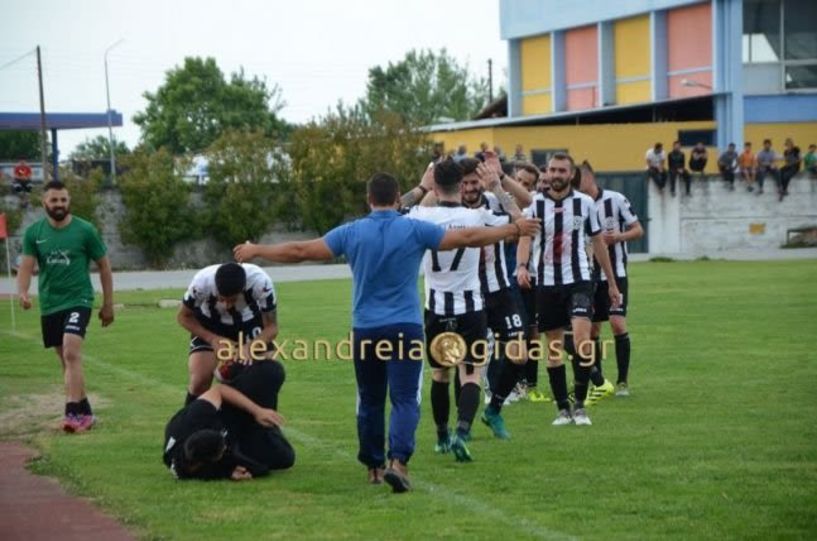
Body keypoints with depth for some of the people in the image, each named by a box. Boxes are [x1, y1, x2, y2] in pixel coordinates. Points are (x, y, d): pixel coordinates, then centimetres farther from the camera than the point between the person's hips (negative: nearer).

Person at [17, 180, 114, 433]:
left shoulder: (85, 230, -4)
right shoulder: (34, 232, 3)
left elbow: (104, 266, 4)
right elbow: (26, 265, -3)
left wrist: (108, 304, 4)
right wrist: (22, 292, -23)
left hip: (78, 300, -4)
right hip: (49, 305, 4)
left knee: (72, 353, -21)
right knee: (66, 360, 11)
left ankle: (74, 412, -25)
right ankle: (84, 411, 22)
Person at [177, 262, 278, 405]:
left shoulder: (260, 282, -36)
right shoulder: (201, 282, -35)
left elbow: (271, 326, -23)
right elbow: (184, 316, -15)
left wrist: (249, 347, -42)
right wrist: (212, 339, -30)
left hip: (249, 322, 1)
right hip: (209, 325, -1)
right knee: (200, 380, -18)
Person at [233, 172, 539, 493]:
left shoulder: (351, 233, 1)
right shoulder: (415, 230, -3)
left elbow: (300, 251, 4)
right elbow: (468, 238, 1)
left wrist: (256, 251, 18)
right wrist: (514, 230, 12)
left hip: (365, 331, 2)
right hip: (406, 328, -2)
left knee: (370, 401, 15)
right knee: (405, 400, -5)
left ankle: (374, 466, 23)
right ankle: (398, 461, -23)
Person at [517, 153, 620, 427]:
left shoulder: (584, 203, 3)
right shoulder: (535, 203, 1)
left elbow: (598, 242, 11)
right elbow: (524, 237, -9)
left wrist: (612, 283, 14)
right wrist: (521, 265, -30)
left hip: (578, 280, -1)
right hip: (547, 282, 1)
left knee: (582, 339, -18)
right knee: (554, 348, 4)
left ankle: (580, 405, -8)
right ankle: (562, 409, 14)